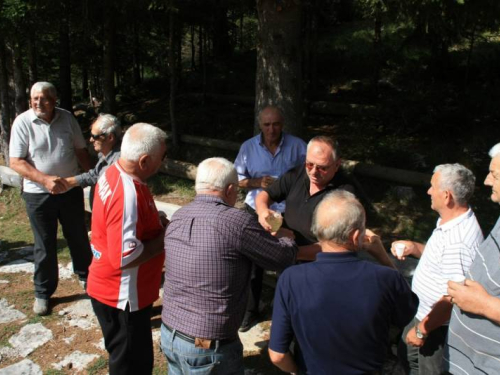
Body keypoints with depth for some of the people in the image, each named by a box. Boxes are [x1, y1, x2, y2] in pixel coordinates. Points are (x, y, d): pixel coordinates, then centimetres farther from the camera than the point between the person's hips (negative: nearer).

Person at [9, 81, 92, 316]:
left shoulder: (67, 118, -3)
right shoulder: (22, 122, -12)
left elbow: (81, 151, 7)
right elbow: (15, 162, -15)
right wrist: (45, 179, -26)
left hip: (71, 190, 3)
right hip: (38, 195, -2)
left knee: (79, 237, 17)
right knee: (44, 245, 8)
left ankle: (85, 275, 40)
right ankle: (43, 292, 25)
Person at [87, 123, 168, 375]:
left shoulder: (113, 173, 0)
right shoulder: (128, 193, -30)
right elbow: (125, 256, -32)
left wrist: (155, 223, 2)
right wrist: (164, 238, -19)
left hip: (110, 288, 9)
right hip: (122, 296, -9)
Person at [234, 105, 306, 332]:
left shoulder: (297, 146, -6)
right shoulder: (248, 147, -2)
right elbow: (236, 179, 1)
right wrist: (257, 182, -16)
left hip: (288, 213, -1)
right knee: (254, 262, 9)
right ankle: (250, 310, 26)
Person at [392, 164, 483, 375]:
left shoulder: (458, 240, -33)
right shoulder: (451, 222, -1)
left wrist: (422, 330, -21)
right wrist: (414, 248, -3)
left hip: (438, 324, -9)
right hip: (426, 313, 10)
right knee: (407, 355, 27)